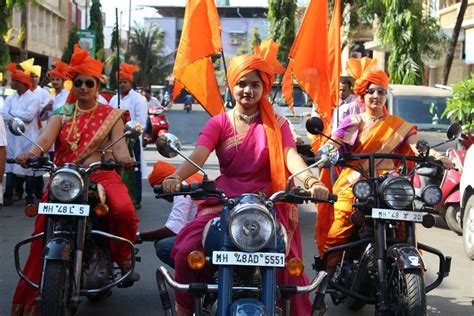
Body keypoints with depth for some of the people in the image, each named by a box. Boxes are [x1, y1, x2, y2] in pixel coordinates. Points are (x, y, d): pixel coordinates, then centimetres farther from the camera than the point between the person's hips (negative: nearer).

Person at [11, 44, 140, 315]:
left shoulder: (111, 115, 13)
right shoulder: (62, 115, 15)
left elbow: (119, 142, -4)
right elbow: (46, 138, -3)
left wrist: (124, 157, -28)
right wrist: (31, 153, -27)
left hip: (101, 174, -1)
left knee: (124, 210, -32)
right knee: (44, 225, -19)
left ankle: (124, 258, -2)